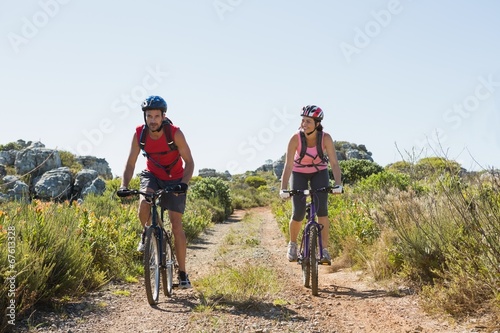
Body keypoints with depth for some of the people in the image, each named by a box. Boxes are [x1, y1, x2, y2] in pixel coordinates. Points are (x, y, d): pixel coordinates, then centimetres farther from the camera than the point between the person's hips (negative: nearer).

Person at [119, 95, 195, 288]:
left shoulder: (175, 133, -24)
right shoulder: (139, 133, -17)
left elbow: (189, 161, -20)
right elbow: (130, 163, -12)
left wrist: (184, 183, -36)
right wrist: (124, 185, -27)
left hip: (174, 180, -2)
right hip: (152, 176, 2)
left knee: (177, 226, -7)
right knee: (143, 204, -31)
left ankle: (182, 273, 3)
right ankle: (147, 233, 3)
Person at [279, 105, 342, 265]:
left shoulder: (325, 138, -25)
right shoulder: (295, 138, -28)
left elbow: (334, 163, -27)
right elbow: (288, 165, -30)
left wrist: (338, 184, -41)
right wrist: (283, 189, -40)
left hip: (319, 172, 1)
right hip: (299, 173, -1)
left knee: (322, 209, -16)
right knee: (298, 214, -7)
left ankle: (324, 250, -7)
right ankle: (292, 244, 21)